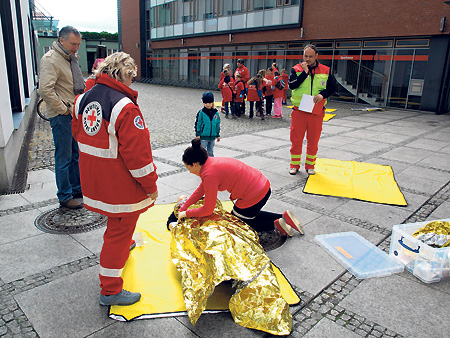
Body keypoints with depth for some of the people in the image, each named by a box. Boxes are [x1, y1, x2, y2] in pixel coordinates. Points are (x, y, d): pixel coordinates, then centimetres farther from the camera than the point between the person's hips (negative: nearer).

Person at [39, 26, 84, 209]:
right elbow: (45, 90, -24)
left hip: (75, 114, 9)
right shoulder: (51, 60, -14)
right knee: (64, 158, -1)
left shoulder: (70, 58, 15)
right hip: (62, 117, -9)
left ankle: (77, 189, 30)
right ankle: (65, 197, 10)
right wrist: (64, 109, -18)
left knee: (76, 155, 16)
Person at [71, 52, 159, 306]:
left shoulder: (83, 100, 2)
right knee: (120, 229, 5)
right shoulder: (125, 107, -24)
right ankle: (111, 290, 16)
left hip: (93, 178, 8)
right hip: (120, 183, -8)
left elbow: (78, 134, 16)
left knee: (117, 221, 32)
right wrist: (150, 185, -13)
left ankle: (124, 244, 60)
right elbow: (137, 153, -24)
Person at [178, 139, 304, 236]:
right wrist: (183, 207, 14)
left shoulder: (210, 174, -21)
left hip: (253, 197, -9)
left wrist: (186, 213, -1)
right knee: (251, 215, 34)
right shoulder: (211, 162, 7)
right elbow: (201, 189, 16)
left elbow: (208, 210, -15)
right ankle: (284, 217, 20)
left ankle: (276, 225, 6)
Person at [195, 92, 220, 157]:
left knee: (211, 152, 16)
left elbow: (218, 124, 11)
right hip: (203, 137, -4)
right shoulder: (201, 112, -8)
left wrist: (218, 135, 13)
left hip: (212, 137, 4)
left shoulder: (216, 112, 4)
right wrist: (198, 134, -7)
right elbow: (197, 123, -5)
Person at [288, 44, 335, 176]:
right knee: (296, 139, 3)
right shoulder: (296, 69, 2)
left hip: (317, 111, 1)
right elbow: (291, 85, -13)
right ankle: (295, 165, 17)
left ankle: (310, 165, 22)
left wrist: (322, 94, -12)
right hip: (299, 110, -1)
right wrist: (305, 72, -17)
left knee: (313, 141, 8)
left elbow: (331, 88, 7)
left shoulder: (325, 70, 6)